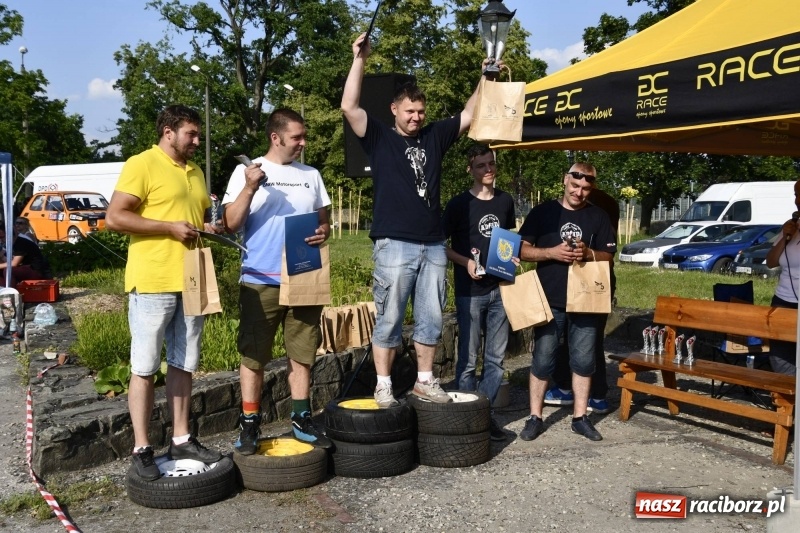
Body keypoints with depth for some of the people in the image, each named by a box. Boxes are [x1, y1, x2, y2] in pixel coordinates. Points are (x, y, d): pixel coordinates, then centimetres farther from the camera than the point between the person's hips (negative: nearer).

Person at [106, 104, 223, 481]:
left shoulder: (195, 172, 17)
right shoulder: (141, 165, -7)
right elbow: (114, 217, -14)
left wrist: (210, 229, 5)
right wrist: (170, 227, -17)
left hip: (191, 282, 8)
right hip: (152, 282, -7)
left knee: (183, 365, 12)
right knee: (144, 368, 1)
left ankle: (181, 439, 22)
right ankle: (141, 449, 9)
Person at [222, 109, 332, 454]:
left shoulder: (311, 175, 12)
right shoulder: (247, 172, 0)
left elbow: (323, 219, 17)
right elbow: (231, 224, -6)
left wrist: (324, 231, -6)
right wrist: (249, 188, -19)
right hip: (261, 281, -3)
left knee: (302, 354, 10)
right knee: (253, 355, 3)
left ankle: (301, 420, 22)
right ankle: (249, 425, 14)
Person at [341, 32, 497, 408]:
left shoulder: (434, 136, 15)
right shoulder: (379, 138, 3)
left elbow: (469, 115, 20)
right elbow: (349, 107, -9)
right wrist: (360, 59, -11)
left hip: (434, 245, 5)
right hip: (394, 245, -4)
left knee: (430, 320, 10)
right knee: (389, 320, 1)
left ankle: (424, 381, 22)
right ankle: (383, 387, 11)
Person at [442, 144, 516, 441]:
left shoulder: (505, 201, 8)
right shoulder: (459, 204, -5)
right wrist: (466, 262, -16)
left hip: (499, 289, 5)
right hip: (470, 291, -4)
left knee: (496, 358, 9)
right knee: (468, 359, 2)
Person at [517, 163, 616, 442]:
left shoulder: (599, 216, 7)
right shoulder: (543, 212, 2)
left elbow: (609, 257, 7)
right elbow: (522, 250, -1)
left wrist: (588, 253, -14)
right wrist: (552, 252, -16)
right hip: (549, 301, -2)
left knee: (583, 360, 8)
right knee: (542, 360, 3)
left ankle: (580, 417, 21)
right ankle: (535, 418, 13)